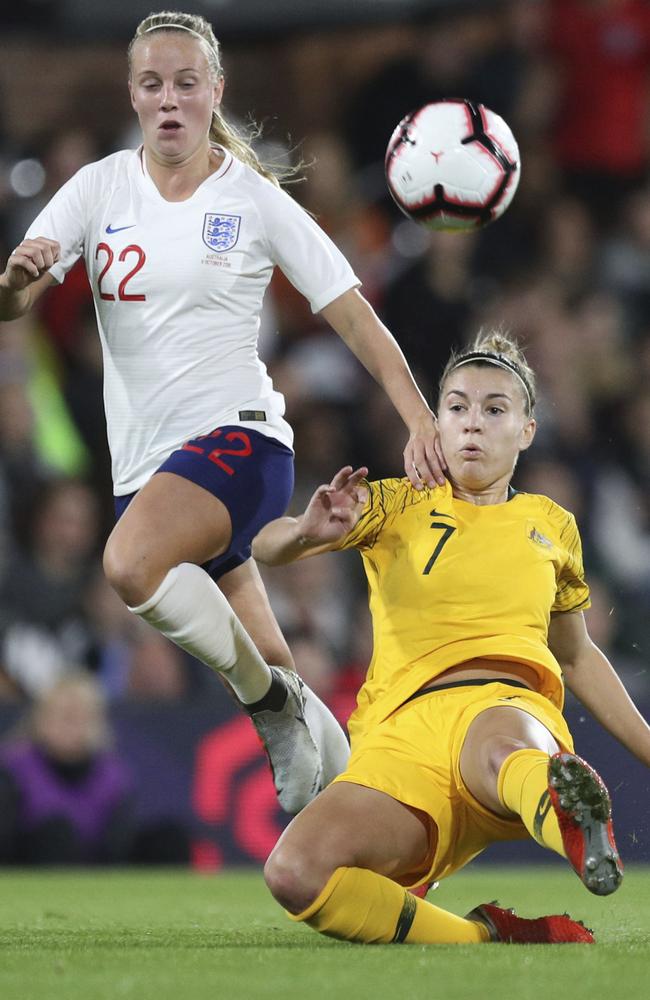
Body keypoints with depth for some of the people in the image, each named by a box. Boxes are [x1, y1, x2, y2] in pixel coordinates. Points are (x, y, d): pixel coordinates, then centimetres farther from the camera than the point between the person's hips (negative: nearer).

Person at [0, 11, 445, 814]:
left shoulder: (256, 200, -2)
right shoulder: (99, 189, 5)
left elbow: (354, 319, -1)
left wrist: (421, 423, -11)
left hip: (238, 435, -4)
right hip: (143, 460, 4)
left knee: (130, 564, -33)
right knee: (271, 680, 5)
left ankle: (271, 699, -15)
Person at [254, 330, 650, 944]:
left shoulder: (552, 526, 24)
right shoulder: (397, 507, 19)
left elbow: (576, 656, 37)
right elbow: (265, 548, 8)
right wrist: (309, 532, -17)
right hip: (398, 733, 1)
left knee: (499, 746, -46)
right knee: (294, 871, -34)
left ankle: (568, 818, -77)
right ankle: (481, 938, -32)